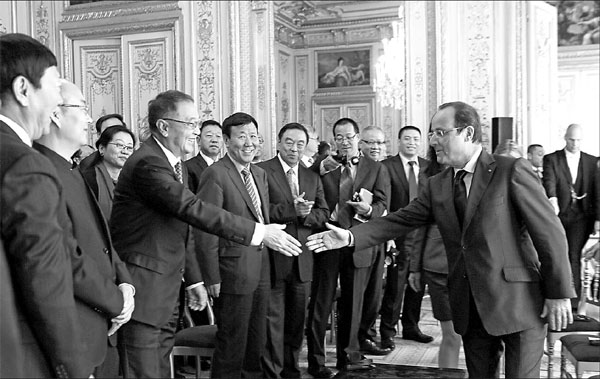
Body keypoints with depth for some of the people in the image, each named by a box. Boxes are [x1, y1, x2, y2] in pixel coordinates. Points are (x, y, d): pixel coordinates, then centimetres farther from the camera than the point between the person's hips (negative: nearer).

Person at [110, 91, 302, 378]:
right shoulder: (147, 163, -19)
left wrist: (193, 279, 20)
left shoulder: (175, 164, 14)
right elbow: (194, 209, -27)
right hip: (142, 290, -9)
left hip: (166, 288, 9)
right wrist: (259, 232, -27)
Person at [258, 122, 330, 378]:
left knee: (296, 321, 17)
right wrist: (291, 209, -25)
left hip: (303, 261, 6)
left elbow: (324, 214, 8)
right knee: (273, 321, 1)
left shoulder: (313, 177, 13)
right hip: (273, 259, -6)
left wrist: (306, 214, -12)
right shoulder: (261, 171, -6)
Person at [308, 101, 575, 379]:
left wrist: (559, 294, -9)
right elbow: (399, 220, 4)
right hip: (471, 309, 5)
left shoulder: (512, 171, -9)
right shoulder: (437, 186, 8)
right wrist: (351, 237, -9)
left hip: (519, 303, -5)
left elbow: (550, 232, -9)